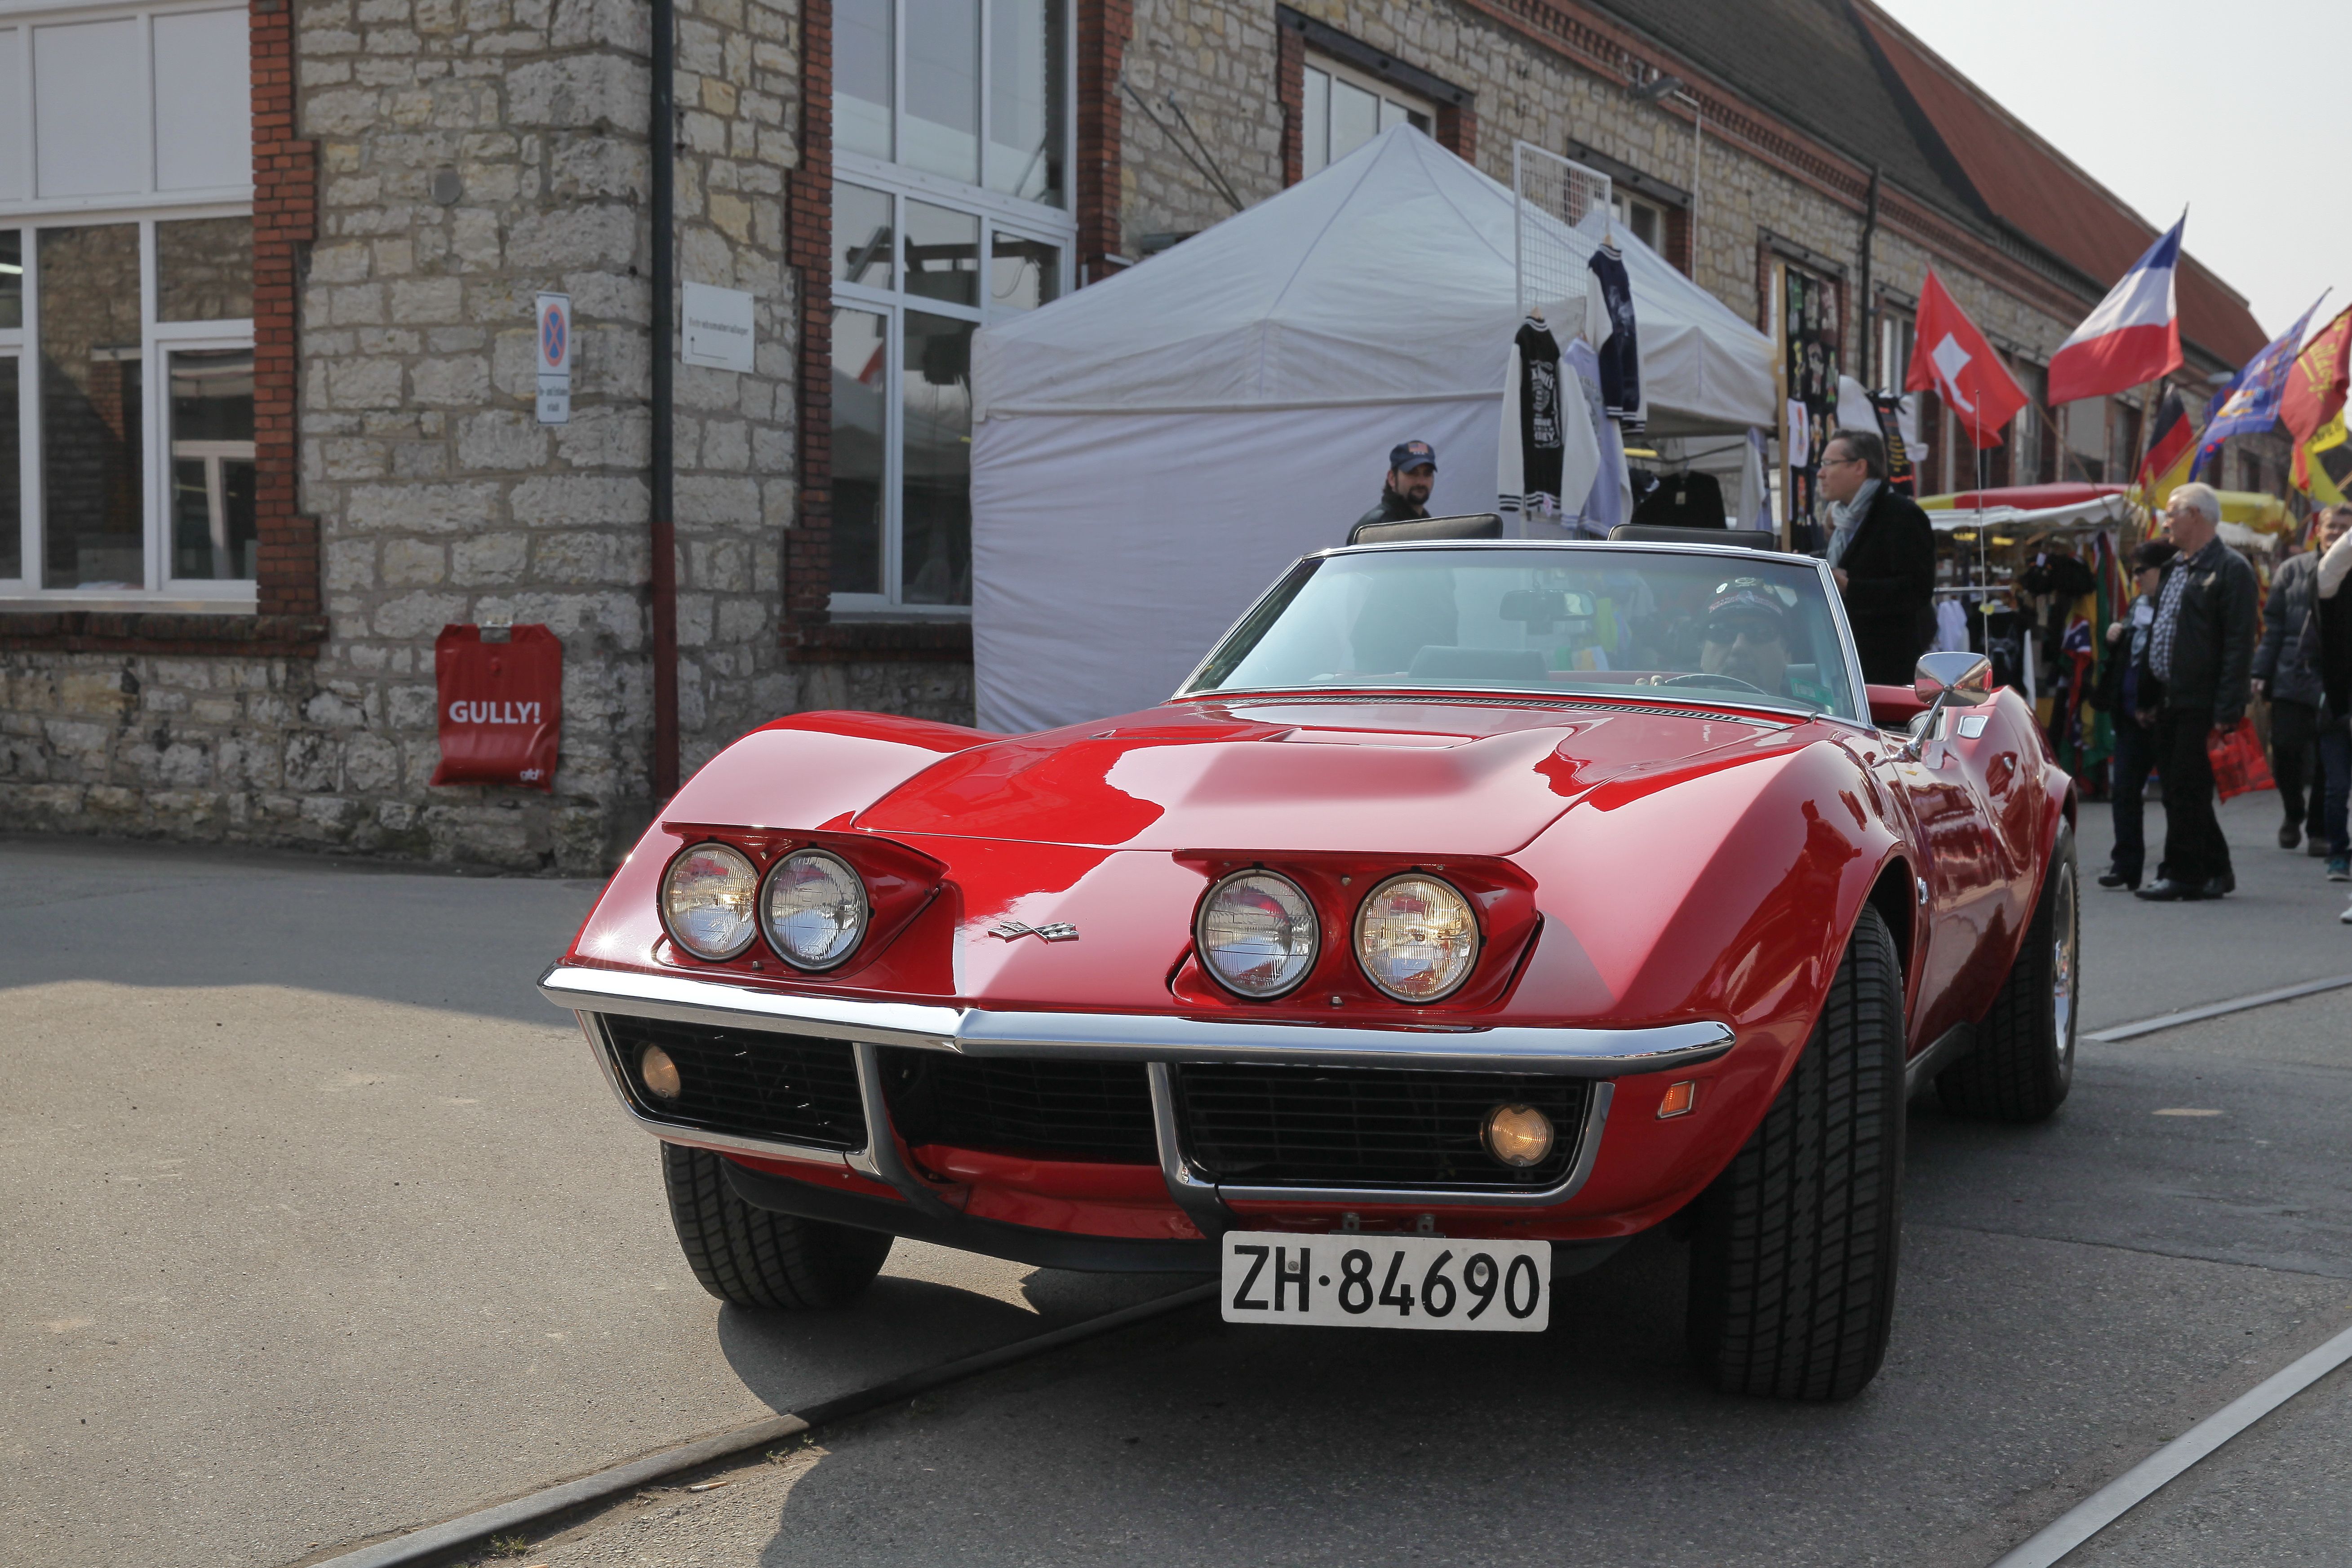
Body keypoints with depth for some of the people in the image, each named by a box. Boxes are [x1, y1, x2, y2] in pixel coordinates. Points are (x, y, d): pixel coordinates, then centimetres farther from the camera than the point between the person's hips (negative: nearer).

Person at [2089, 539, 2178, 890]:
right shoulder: (2137, 607, 15)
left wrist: (2156, 707, -20)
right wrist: (2114, 641, 3)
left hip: (2160, 715, -8)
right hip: (2131, 714, 8)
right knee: (2124, 789, 7)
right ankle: (2126, 864, 11)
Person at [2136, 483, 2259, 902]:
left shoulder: (2231, 569, -9)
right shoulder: (2174, 567, 18)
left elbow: (2239, 644, -14)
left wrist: (2227, 710, -19)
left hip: (2201, 705, -9)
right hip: (2171, 702, 9)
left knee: (2187, 790, -6)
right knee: (2179, 789, 12)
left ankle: (2183, 874, 0)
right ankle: (2215, 871, 21)